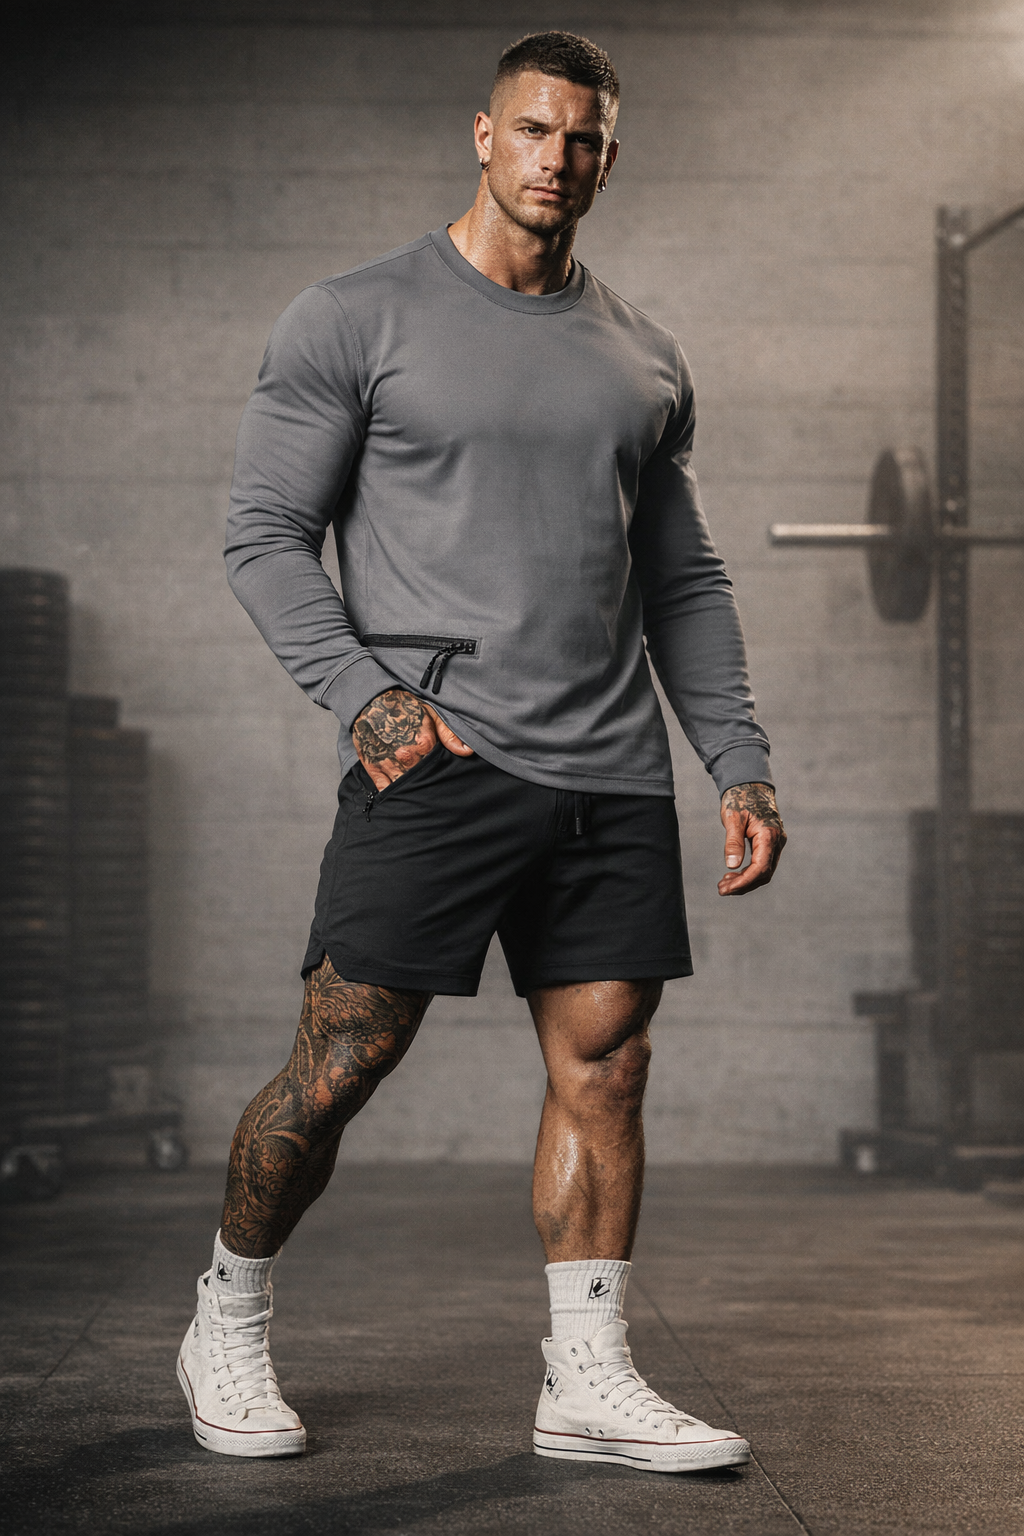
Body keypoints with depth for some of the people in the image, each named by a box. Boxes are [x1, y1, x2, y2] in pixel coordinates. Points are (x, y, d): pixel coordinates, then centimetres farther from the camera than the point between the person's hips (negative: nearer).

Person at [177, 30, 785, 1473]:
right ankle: (228, 1324, 18)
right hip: (439, 755, -5)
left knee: (606, 1063, 2)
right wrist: (364, 692, -16)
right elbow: (268, 534, -1)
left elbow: (682, 580, 19)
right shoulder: (357, 317, 2)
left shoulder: (645, 359, 17)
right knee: (342, 1063, -4)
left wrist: (742, 763, 10)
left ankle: (588, 1378, 11)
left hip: (613, 772, 5)